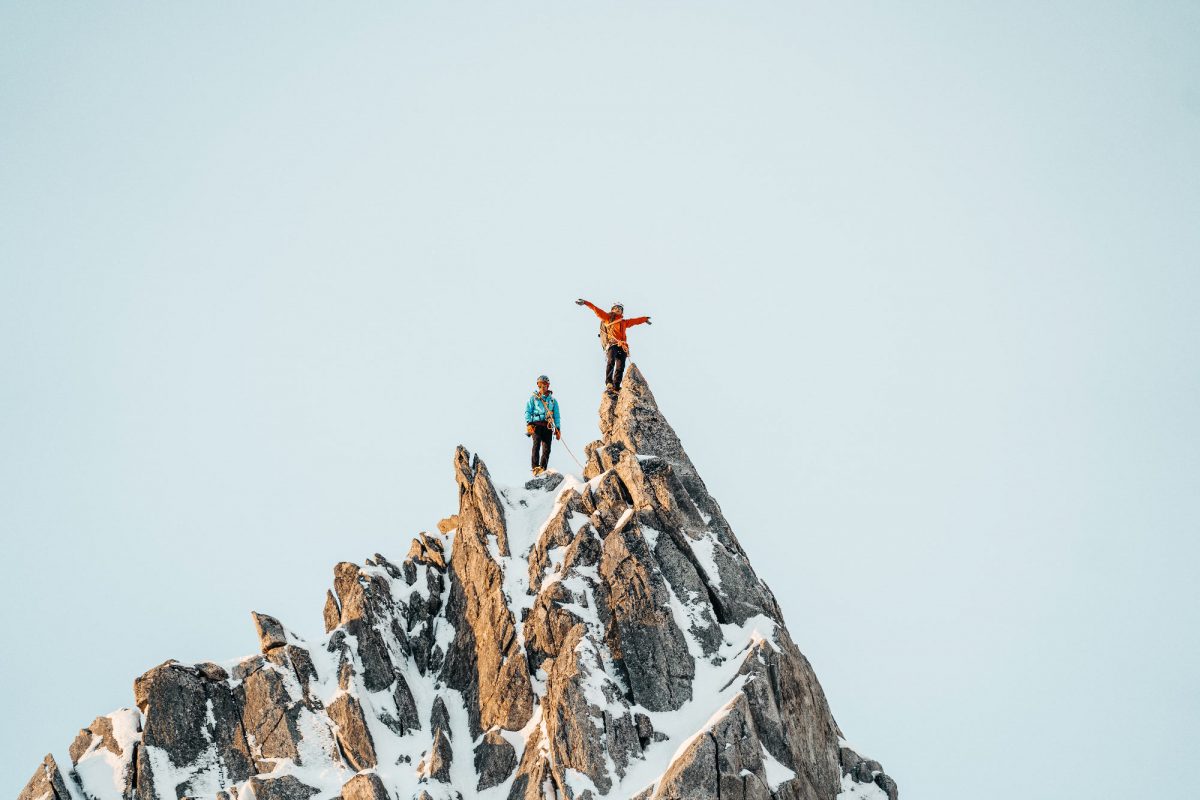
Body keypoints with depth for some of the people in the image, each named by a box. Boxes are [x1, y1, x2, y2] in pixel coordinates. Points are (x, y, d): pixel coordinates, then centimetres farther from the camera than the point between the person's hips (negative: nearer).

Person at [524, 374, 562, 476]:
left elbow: (557, 416, 18)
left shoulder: (553, 401, 20)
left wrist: (558, 429, 7)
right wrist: (528, 423, -8)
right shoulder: (533, 399, 15)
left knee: (546, 448, -11)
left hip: (548, 426, 2)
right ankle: (535, 468, -25)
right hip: (536, 425, -2)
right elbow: (528, 411, 8)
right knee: (536, 444, -20)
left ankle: (543, 468, -13)